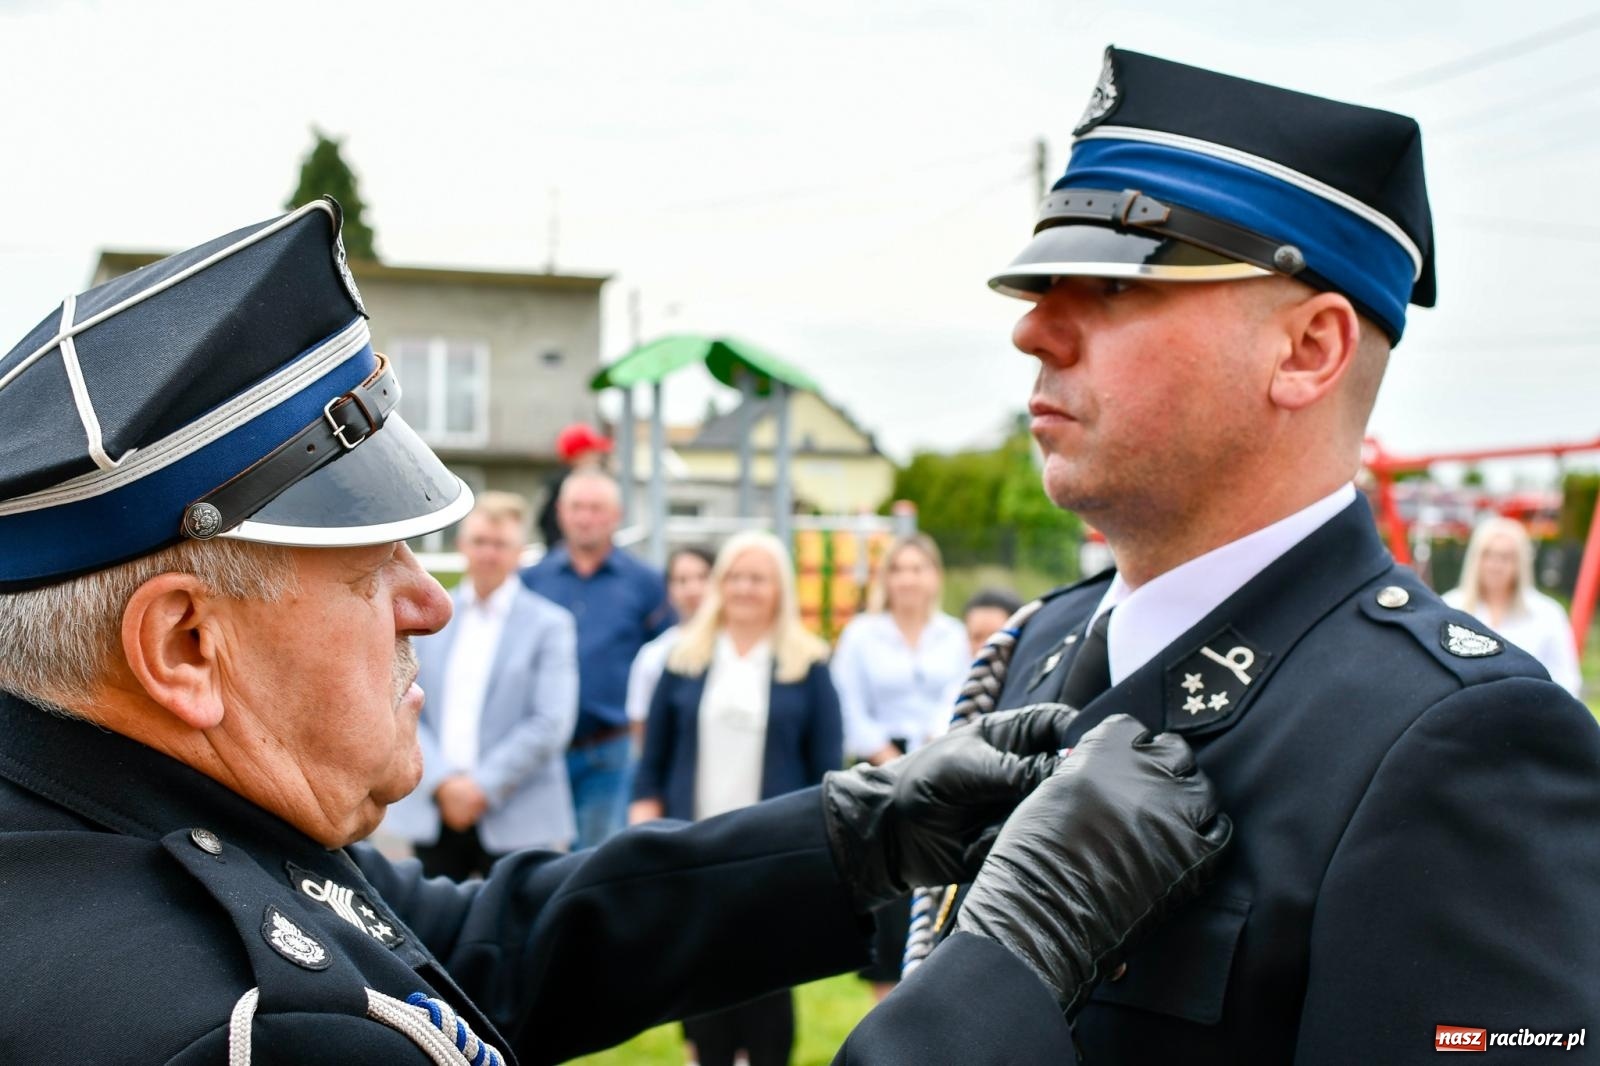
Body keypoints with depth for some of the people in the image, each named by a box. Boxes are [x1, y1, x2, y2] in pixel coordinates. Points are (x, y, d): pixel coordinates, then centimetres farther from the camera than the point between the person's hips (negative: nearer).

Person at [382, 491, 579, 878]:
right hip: (433, 814, 3)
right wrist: (443, 781, -8)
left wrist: (483, 787, -11)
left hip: (515, 823, -3)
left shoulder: (550, 624, 0)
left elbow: (552, 723, -8)